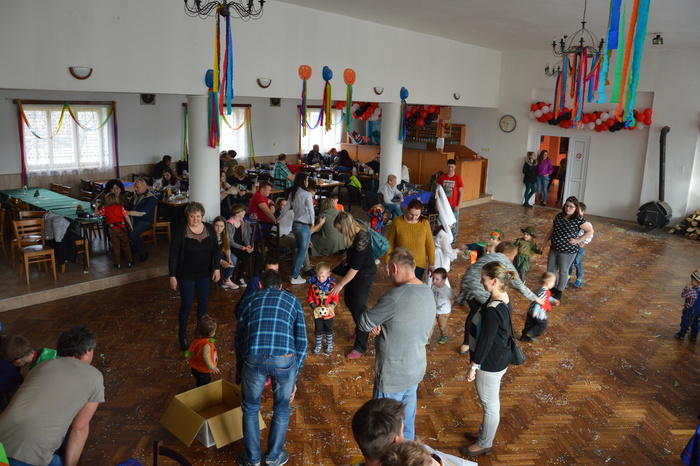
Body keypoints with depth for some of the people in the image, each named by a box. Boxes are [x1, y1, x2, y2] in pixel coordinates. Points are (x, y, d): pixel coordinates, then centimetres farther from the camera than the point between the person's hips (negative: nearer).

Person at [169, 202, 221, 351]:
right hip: (186, 275, -4)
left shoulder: (209, 229, -4)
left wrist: (217, 268, 0)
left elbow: (215, 249, 5)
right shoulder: (180, 231, -15)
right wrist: (172, 276, -13)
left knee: (203, 302, 14)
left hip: (204, 274, 4)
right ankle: (182, 335, 22)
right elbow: (173, 255, -12)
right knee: (186, 305, 3)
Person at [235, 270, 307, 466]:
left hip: (254, 359, 0)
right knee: (281, 409, 27)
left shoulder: (250, 300, 25)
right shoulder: (293, 300, 25)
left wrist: (240, 378, 30)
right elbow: (301, 342, 17)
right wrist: (294, 378, 24)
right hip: (284, 359, 0)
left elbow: (239, 339, 22)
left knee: (250, 409, 27)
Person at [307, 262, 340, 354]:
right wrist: (314, 307, -15)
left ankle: (329, 344, 37)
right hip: (317, 312, 1)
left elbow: (335, 299, -9)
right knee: (318, 329, 15)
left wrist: (330, 307, -21)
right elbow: (310, 297, -4)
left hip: (328, 313, -1)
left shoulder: (332, 285, -16)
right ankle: (318, 345, 35)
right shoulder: (313, 284, -12)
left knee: (328, 329, 17)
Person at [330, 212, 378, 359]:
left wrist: (341, 284, -22)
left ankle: (360, 347, 9)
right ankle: (360, 331, 40)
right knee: (348, 300, 18)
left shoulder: (361, 238, -32)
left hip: (365, 273, -9)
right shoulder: (354, 229, -8)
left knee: (359, 307, -3)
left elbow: (356, 267, -28)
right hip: (353, 270, 9)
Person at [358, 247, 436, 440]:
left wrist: (376, 323, 1)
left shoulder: (396, 297, -28)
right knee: (407, 418, 25)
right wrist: (381, 324, -8)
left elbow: (363, 323, -19)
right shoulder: (428, 292, 0)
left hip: (393, 376, -8)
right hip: (416, 369, 8)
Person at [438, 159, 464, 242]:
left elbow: (461, 193, -7)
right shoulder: (442, 177, 0)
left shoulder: (458, 178, -9)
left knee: (454, 222, 7)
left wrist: (458, 205, -11)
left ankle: (453, 238, 25)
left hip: (453, 206, -2)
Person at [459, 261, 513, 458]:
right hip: (498, 359, 9)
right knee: (489, 402, 26)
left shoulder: (492, 310, -32)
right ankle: (484, 433, 46)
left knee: (490, 404, 11)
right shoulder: (504, 299, -2)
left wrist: (473, 366, -15)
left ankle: (484, 444, 31)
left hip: (490, 363, -9)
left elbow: (485, 341, -25)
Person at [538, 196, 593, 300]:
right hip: (554, 248, 6)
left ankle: (559, 291, 29)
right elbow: (551, 230, 12)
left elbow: (590, 231, -7)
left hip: (568, 251, -6)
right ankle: (553, 288, 38)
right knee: (550, 270, 16)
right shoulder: (559, 216, 3)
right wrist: (544, 242, 13)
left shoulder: (579, 220, -14)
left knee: (563, 272, 10)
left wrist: (578, 240, -11)